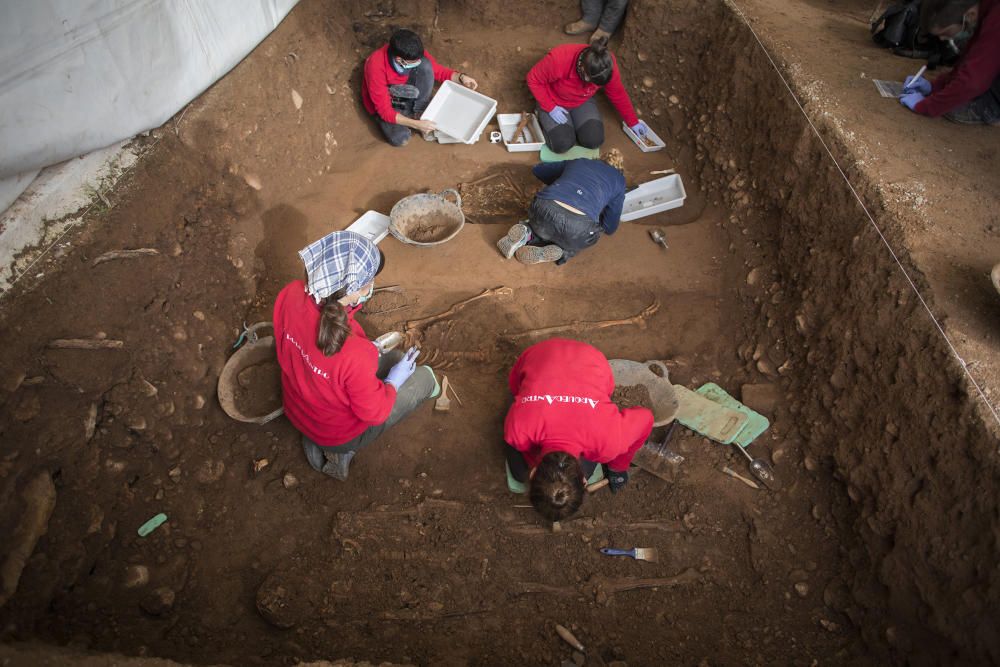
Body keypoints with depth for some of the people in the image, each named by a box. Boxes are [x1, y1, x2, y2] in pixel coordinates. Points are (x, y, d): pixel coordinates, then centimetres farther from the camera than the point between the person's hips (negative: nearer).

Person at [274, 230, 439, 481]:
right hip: (339, 434, -6)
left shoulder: (290, 294, -26)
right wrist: (393, 382, -7)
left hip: (296, 410, 6)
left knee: (394, 357, 23)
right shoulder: (354, 353, -45)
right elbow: (375, 412, -25)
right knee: (425, 376, 13)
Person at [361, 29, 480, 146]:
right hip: (385, 104, -4)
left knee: (425, 64, -25)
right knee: (400, 138, -32)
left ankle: (420, 113, -11)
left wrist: (461, 77, -24)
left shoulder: (414, 54, -23)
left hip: (406, 93, 4)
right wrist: (416, 124, -40)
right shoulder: (377, 67, -37)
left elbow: (439, 71, -6)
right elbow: (385, 111, -33)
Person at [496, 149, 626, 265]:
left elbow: (537, 169, 43)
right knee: (592, 234, 33)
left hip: (543, 209, 3)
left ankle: (528, 234, 7)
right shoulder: (618, 180, 24)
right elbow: (610, 228, 26)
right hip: (575, 226, -3)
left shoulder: (577, 162, 32)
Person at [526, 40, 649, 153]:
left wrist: (633, 122, 0)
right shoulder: (558, 59, -39)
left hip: (582, 102, 3)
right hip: (554, 103, -3)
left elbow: (618, 94, -8)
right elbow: (533, 79, -21)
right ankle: (544, 117, 11)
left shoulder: (607, 64, -26)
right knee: (562, 144, -19)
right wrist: (550, 108, -24)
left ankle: (572, 121, 15)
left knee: (594, 140, -15)